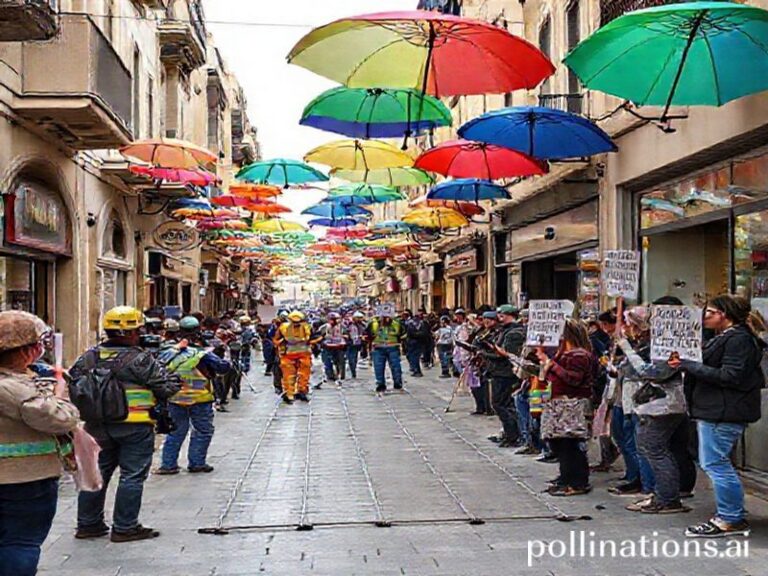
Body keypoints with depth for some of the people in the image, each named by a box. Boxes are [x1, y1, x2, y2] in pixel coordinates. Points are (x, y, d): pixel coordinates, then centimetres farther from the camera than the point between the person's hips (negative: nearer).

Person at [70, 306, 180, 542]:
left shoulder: (89, 357, 3)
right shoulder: (140, 359, -14)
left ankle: (88, 524, 24)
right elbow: (169, 387, -12)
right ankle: (125, 527, 8)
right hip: (135, 427, -6)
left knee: (96, 473, 16)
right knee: (132, 476, 4)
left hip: (98, 426, 6)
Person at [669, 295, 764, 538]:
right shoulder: (725, 337, 19)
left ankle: (732, 520, 0)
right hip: (714, 409, 11)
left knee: (715, 463, -8)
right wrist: (687, 364, 6)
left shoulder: (738, 339, -14)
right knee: (712, 463, 15)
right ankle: (730, 516, 23)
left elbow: (730, 377, -22)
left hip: (724, 412, -11)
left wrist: (689, 365, -21)